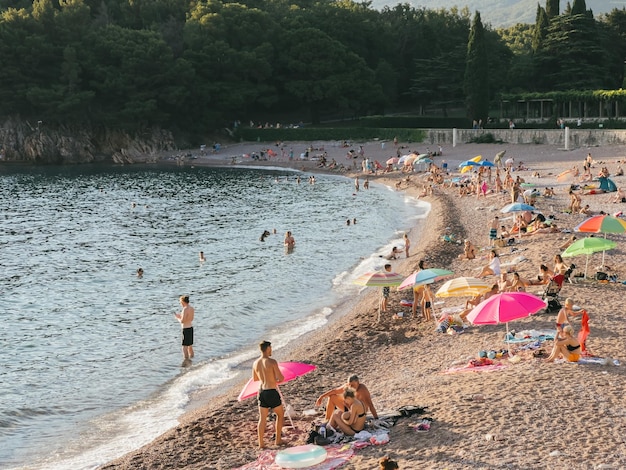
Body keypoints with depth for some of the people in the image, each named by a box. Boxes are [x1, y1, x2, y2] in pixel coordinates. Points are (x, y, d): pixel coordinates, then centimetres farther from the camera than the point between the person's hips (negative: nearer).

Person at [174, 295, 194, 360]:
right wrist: (180, 316, 19)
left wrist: (177, 317, -1)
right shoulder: (192, 308, 6)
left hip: (186, 329, -9)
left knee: (185, 347, -2)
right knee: (190, 346, 18)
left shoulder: (185, 309, -20)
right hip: (190, 328, 9)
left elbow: (182, 321, -21)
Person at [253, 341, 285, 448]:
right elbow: (281, 378, -15)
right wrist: (277, 379, 9)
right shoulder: (272, 362, -14)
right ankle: (278, 440, 18)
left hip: (261, 391, 5)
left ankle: (261, 443, 6)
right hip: (272, 392, -5)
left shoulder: (256, 363, 5)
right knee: (280, 414, 15)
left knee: (262, 418, 8)